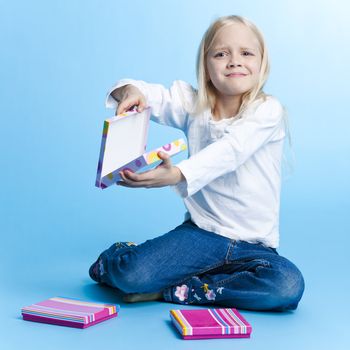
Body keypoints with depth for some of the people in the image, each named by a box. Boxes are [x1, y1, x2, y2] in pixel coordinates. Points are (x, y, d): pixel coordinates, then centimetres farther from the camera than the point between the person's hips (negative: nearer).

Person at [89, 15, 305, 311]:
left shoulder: (268, 111, -10)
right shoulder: (193, 105, 4)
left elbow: (229, 151, -27)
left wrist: (178, 174, -44)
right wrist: (130, 92, -24)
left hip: (254, 245, 0)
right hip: (200, 232, 1)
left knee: (288, 286, -32)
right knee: (131, 275, -24)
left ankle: (176, 290, -16)